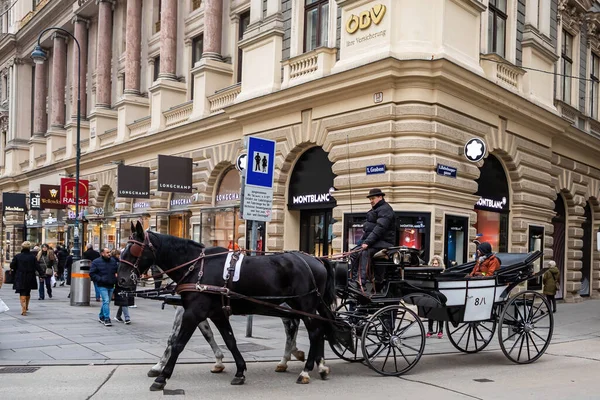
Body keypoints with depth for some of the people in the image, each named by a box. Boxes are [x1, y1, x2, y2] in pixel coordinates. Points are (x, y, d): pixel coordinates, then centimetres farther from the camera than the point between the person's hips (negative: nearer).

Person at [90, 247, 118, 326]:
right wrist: (100, 279, -17)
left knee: (107, 302, 15)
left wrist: (116, 274, 4)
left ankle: (101, 316, 32)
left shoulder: (113, 261, 9)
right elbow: (92, 273, -7)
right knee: (106, 301, -15)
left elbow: (117, 270, 23)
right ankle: (107, 319, -13)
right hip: (102, 286, -6)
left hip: (111, 286, 6)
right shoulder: (96, 262, -5)